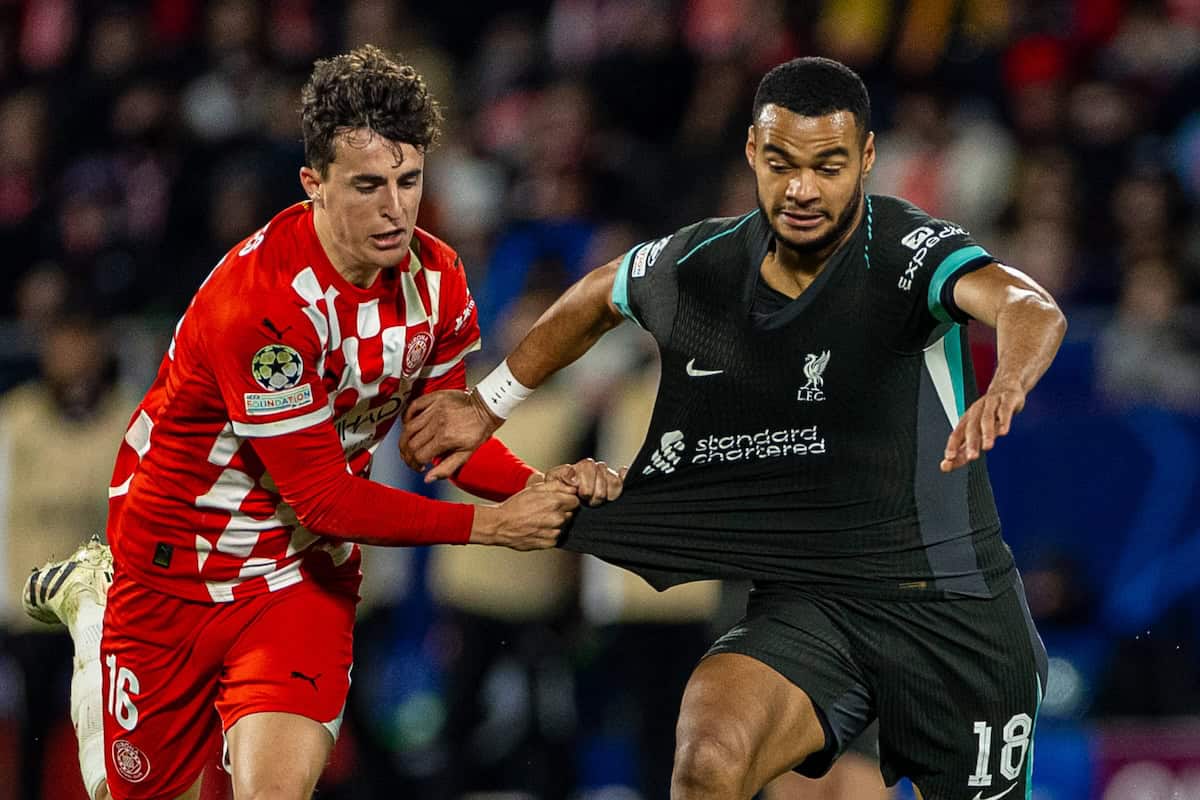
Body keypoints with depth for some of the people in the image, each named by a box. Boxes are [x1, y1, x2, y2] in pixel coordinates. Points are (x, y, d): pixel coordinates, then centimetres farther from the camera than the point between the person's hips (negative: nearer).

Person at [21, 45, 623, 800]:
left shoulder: (436, 278, -11)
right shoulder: (260, 299, -31)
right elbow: (322, 498, -27)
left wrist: (540, 487, -14)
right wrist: (491, 525, -26)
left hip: (306, 567, 4)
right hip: (178, 558, -4)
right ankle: (91, 598, 38)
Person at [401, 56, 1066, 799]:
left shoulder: (910, 250, -14)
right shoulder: (700, 264, 0)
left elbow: (1032, 310, -35)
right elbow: (597, 299, 24)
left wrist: (1004, 389, -58)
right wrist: (488, 405, 28)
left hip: (951, 603, -2)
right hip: (808, 606, 2)